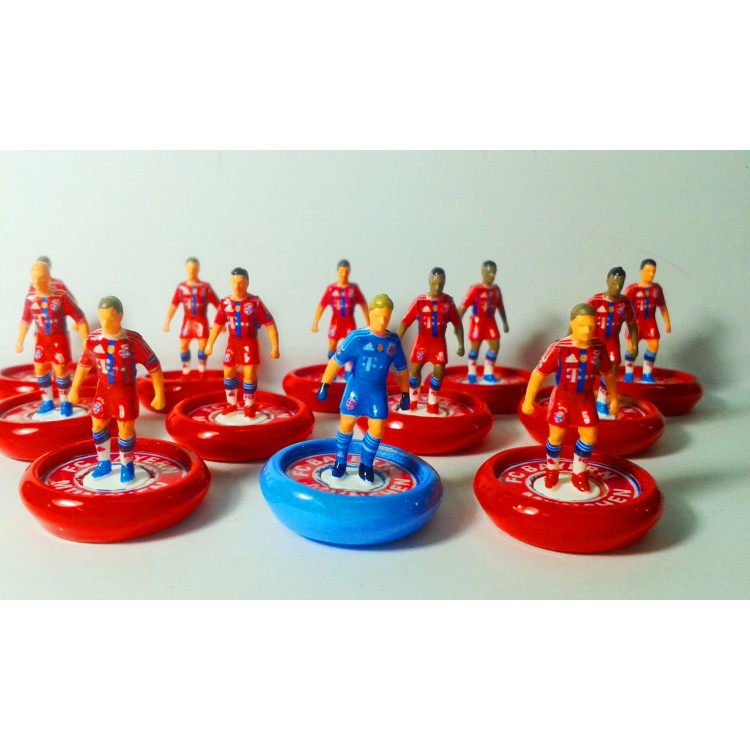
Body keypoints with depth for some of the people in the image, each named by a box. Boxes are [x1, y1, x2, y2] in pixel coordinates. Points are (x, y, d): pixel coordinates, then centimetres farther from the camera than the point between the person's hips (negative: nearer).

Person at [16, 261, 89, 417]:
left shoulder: (61, 296, -23)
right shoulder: (30, 298, -9)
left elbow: (80, 318, -17)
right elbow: (25, 321, 8)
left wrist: (86, 341, -17)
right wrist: (20, 342, 14)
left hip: (59, 338, -4)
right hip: (42, 338, 5)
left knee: (61, 370, 0)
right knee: (40, 369, 10)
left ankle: (65, 402, 20)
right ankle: (48, 402, 28)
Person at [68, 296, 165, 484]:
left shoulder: (133, 341, -22)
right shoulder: (93, 339, -10)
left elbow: (154, 366, -15)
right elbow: (83, 365, 8)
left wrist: (159, 395, -13)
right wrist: (74, 390, 15)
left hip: (125, 391, -4)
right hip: (103, 389, 4)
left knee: (126, 429, 3)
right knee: (98, 426, 14)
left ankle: (126, 465, 27)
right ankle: (104, 463, 35)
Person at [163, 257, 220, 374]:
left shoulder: (206, 287, -7)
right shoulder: (181, 287, -1)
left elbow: (217, 304, -4)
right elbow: (174, 305, 5)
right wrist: (167, 321, 4)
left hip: (201, 321, -2)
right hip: (187, 321, 2)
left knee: (203, 345, -2)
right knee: (183, 345, 3)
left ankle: (202, 371, 14)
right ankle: (185, 371, 16)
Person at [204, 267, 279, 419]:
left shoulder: (255, 303, -17)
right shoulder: (225, 303, -4)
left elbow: (270, 324, -14)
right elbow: (218, 324, 8)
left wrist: (275, 347, -16)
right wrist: (210, 344, 10)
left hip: (249, 343, -4)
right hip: (232, 342, 4)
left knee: (250, 375, -4)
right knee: (228, 373, 11)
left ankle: (249, 406, 16)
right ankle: (231, 404, 29)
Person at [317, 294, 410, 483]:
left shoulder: (394, 341, -3)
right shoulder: (357, 338, -16)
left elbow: (402, 370, 9)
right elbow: (336, 361, -13)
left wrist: (405, 394, 11)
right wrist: (324, 386, -15)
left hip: (378, 392, 3)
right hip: (356, 388, -3)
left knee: (377, 430, 4)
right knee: (346, 425, 6)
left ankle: (366, 465, 26)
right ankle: (340, 462, 28)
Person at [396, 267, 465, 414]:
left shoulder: (448, 301, -8)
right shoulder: (419, 301, -13)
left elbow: (457, 324, 2)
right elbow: (405, 323, -9)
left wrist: (461, 344, 1)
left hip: (439, 342, 1)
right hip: (422, 341, -1)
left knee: (439, 371, -3)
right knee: (415, 370, 4)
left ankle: (432, 402, 17)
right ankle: (413, 399, 27)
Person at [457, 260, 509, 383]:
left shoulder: (496, 289, 2)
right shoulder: (475, 289, -16)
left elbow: (500, 306, 15)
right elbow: (463, 306, -16)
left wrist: (505, 322, 18)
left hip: (490, 321, 6)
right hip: (477, 321, -5)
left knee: (495, 346, 4)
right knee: (475, 347, 4)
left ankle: (488, 374, 17)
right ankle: (472, 374, 21)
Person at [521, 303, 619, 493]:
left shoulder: (599, 347, -11)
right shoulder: (559, 348, -24)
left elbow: (608, 374, 5)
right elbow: (539, 373, -18)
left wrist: (614, 399, 11)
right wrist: (528, 400, -15)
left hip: (585, 398, 3)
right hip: (562, 397, -3)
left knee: (589, 437, 6)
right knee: (556, 437, 7)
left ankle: (579, 475, 28)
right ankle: (552, 472, 33)